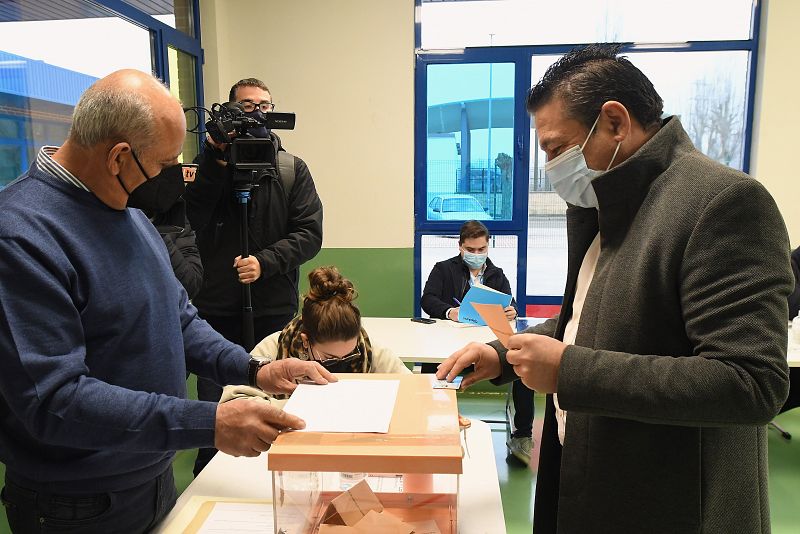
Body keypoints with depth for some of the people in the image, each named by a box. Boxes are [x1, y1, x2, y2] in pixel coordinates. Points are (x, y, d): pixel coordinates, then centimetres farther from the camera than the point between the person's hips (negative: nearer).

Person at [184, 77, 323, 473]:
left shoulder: (292, 169, 6)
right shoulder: (210, 165, 6)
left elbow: (309, 234, -2)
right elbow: (190, 221, -10)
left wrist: (265, 261, -16)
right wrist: (217, 163, -14)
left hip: (274, 312, 0)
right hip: (216, 312, 0)